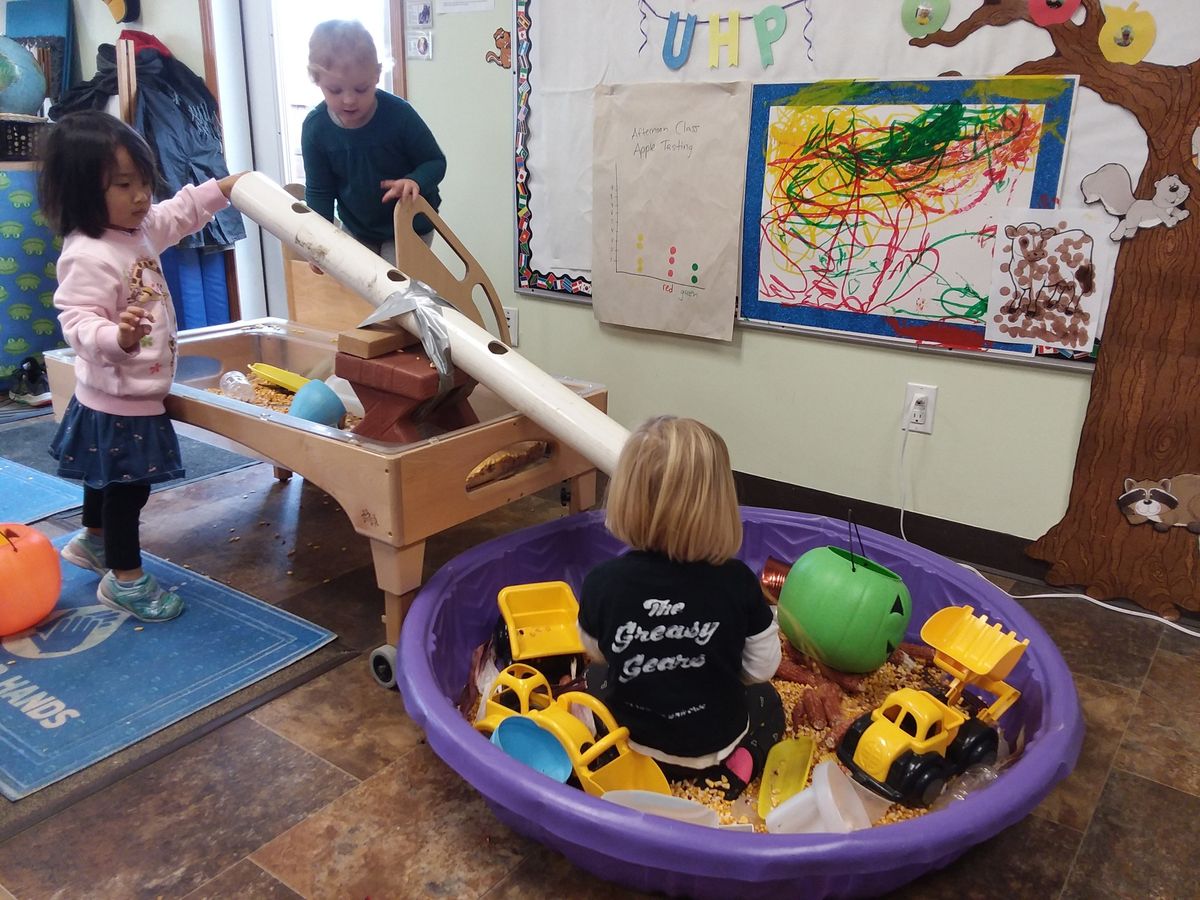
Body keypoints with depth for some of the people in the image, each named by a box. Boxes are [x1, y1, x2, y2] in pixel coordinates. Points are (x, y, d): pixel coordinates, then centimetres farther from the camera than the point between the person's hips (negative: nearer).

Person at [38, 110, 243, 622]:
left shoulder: (139, 229, 3)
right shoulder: (88, 255, -26)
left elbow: (179, 211, 21)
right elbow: (79, 321, -32)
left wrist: (225, 187, 18)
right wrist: (117, 337, -52)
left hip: (136, 394, 10)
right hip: (118, 401, -10)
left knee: (108, 479, 28)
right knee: (127, 487, 3)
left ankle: (92, 542, 50)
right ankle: (124, 579, 19)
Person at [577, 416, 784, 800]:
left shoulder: (602, 583, -24)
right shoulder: (737, 581, -24)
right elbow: (762, 668, -9)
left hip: (632, 738, 1)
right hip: (716, 739, -1)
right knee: (767, 700, 31)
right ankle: (734, 765, 4)